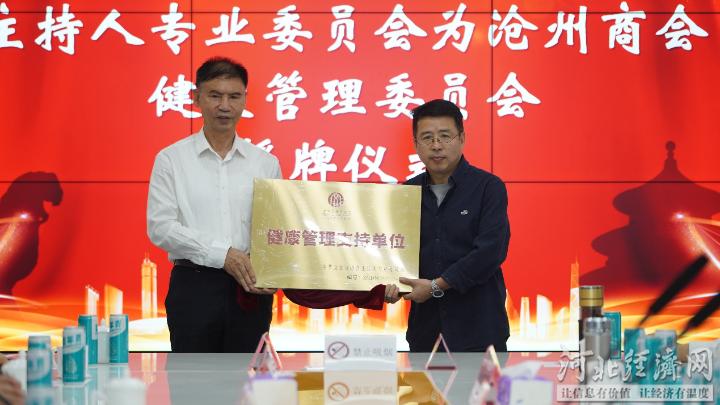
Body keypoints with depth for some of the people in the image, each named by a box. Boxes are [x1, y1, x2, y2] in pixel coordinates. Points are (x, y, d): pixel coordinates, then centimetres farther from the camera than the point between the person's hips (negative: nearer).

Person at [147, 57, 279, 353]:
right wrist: (222, 254, -15)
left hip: (249, 289, 2)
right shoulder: (171, 159, 2)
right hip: (194, 286, -2)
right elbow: (160, 226, -7)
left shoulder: (266, 163, 9)